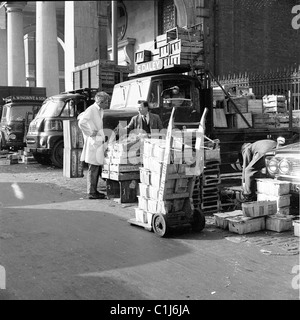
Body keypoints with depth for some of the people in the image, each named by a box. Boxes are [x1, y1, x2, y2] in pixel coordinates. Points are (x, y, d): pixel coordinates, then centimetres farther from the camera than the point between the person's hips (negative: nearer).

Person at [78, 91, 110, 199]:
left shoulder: (99, 110, 15)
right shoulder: (91, 110, -14)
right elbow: (81, 122, -25)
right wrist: (90, 133, -16)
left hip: (99, 143, 9)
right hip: (93, 143, -9)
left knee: (98, 168, 12)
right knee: (93, 168, -6)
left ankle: (94, 190, 20)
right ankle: (91, 192, 0)